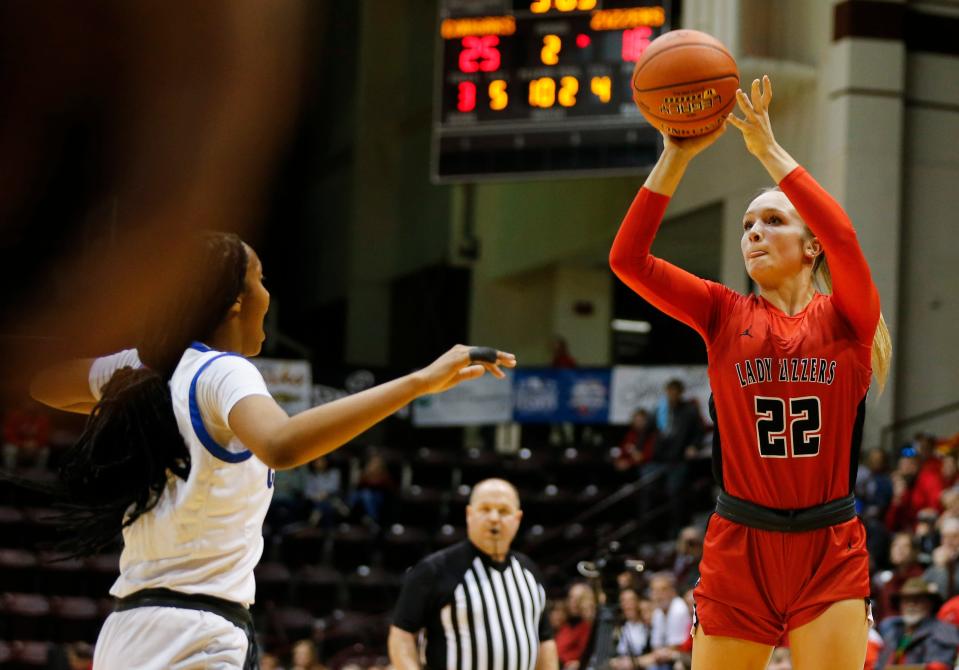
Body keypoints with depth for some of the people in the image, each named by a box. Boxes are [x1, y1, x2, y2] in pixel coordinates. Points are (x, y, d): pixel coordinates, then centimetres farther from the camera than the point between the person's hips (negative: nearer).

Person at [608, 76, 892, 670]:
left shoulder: (845, 319, 1)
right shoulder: (724, 315, 5)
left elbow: (845, 239, -20)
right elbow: (628, 259, -6)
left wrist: (768, 149, -17)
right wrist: (677, 155, -12)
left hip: (830, 552, -1)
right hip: (738, 548, 1)